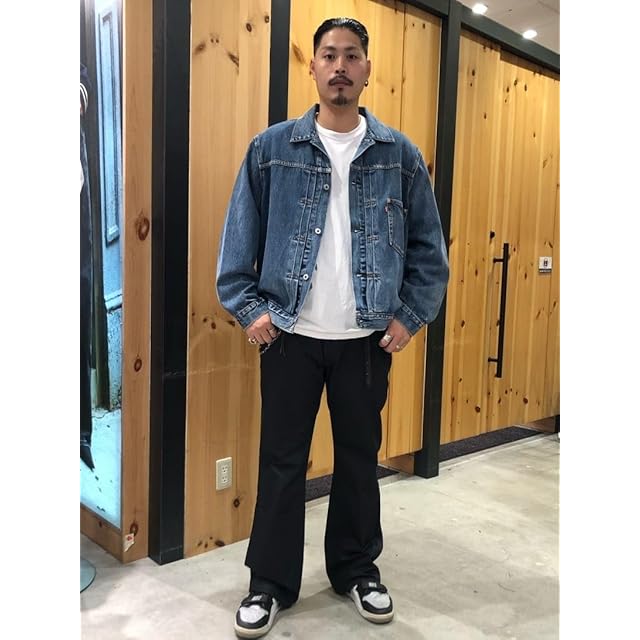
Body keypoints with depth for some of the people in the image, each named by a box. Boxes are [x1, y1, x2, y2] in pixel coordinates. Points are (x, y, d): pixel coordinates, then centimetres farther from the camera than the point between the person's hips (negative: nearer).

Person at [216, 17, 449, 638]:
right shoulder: (271, 148, 0)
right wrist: (249, 307, -4)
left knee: (360, 459, 14)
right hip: (290, 336, -1)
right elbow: (239, 237, 2)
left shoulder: (400, 154, 3)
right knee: (281, 462, 7)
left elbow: (428, 246, 6)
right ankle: (270, 582, 26)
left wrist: (410, 315, -2)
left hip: (368, 339, 1)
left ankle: (357, 569, 34)